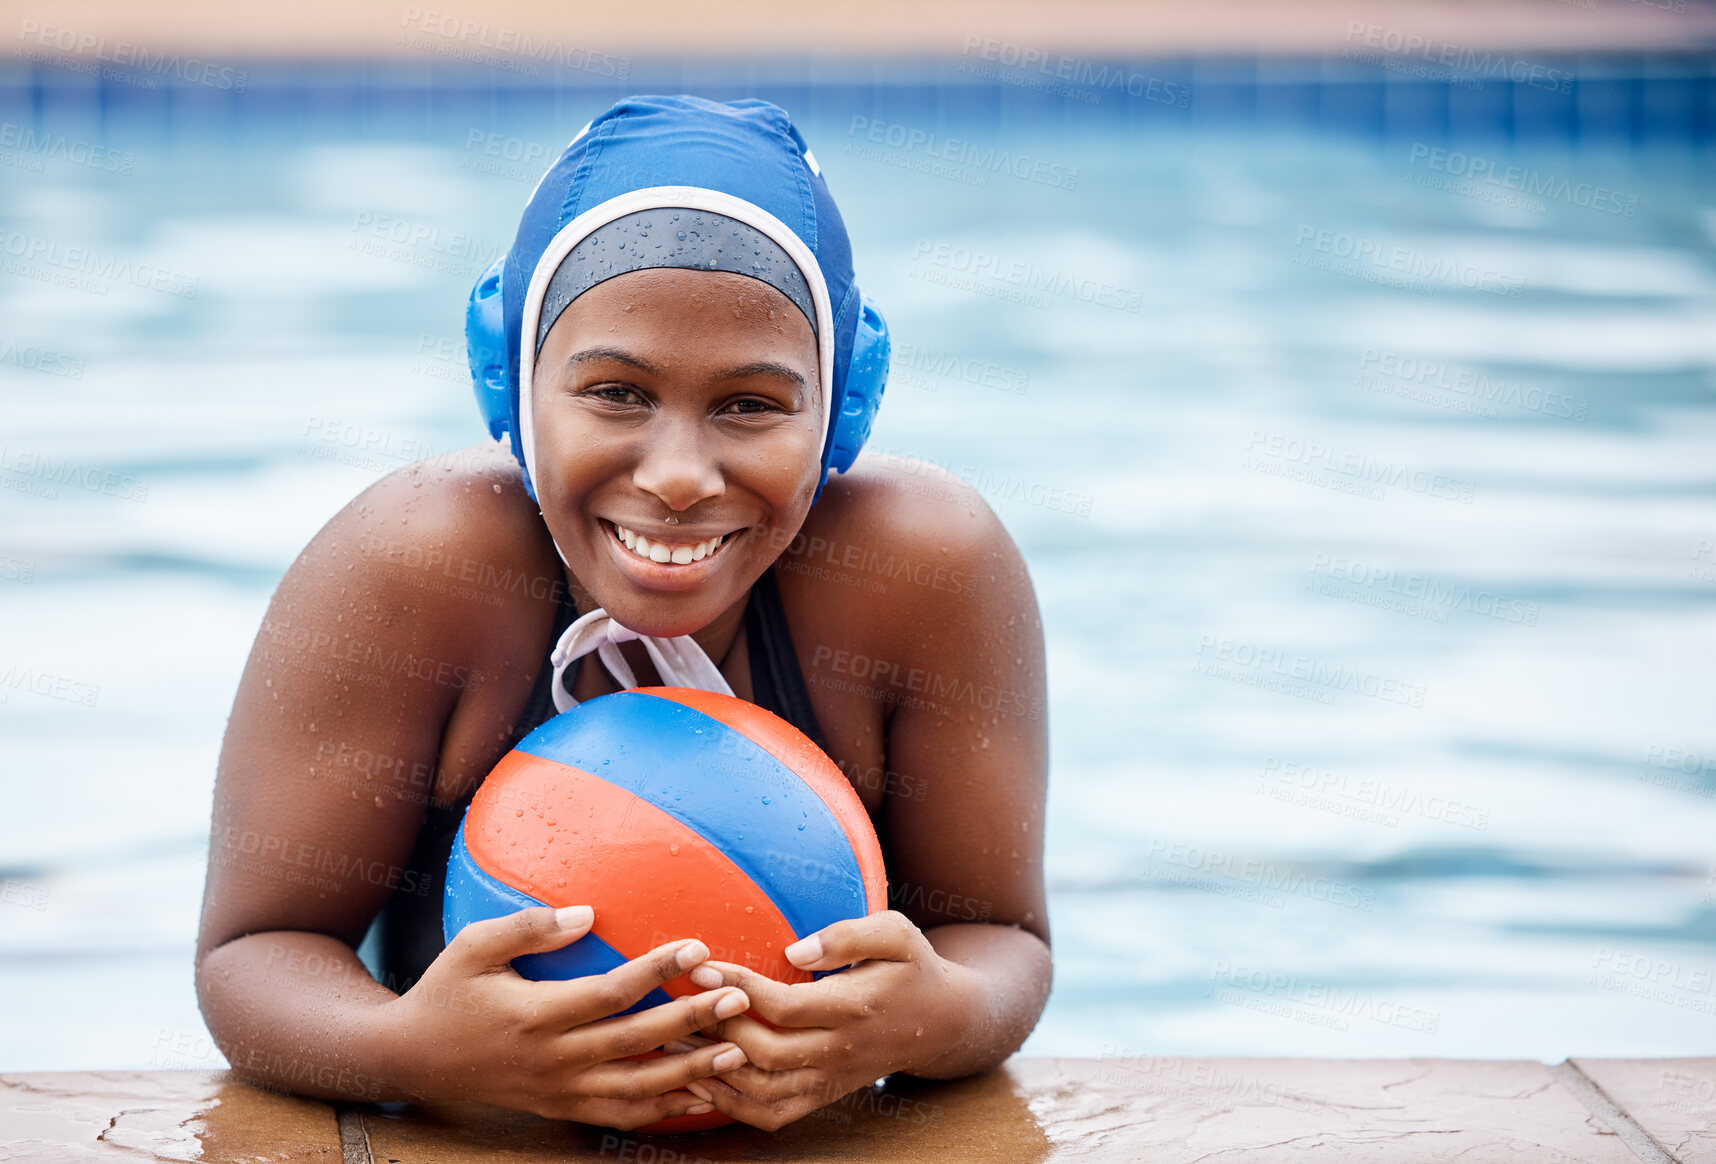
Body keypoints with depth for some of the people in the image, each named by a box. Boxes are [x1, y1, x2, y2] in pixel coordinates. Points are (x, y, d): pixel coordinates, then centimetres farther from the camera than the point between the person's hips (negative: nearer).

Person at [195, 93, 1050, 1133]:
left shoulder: (935, 567, -18)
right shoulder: (405, 568, -21)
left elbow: (999, 938, -9)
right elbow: (254, 951, -16)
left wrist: (945, 1018, -33)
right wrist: (405, 1048, -37)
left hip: (806, 1137, 1)